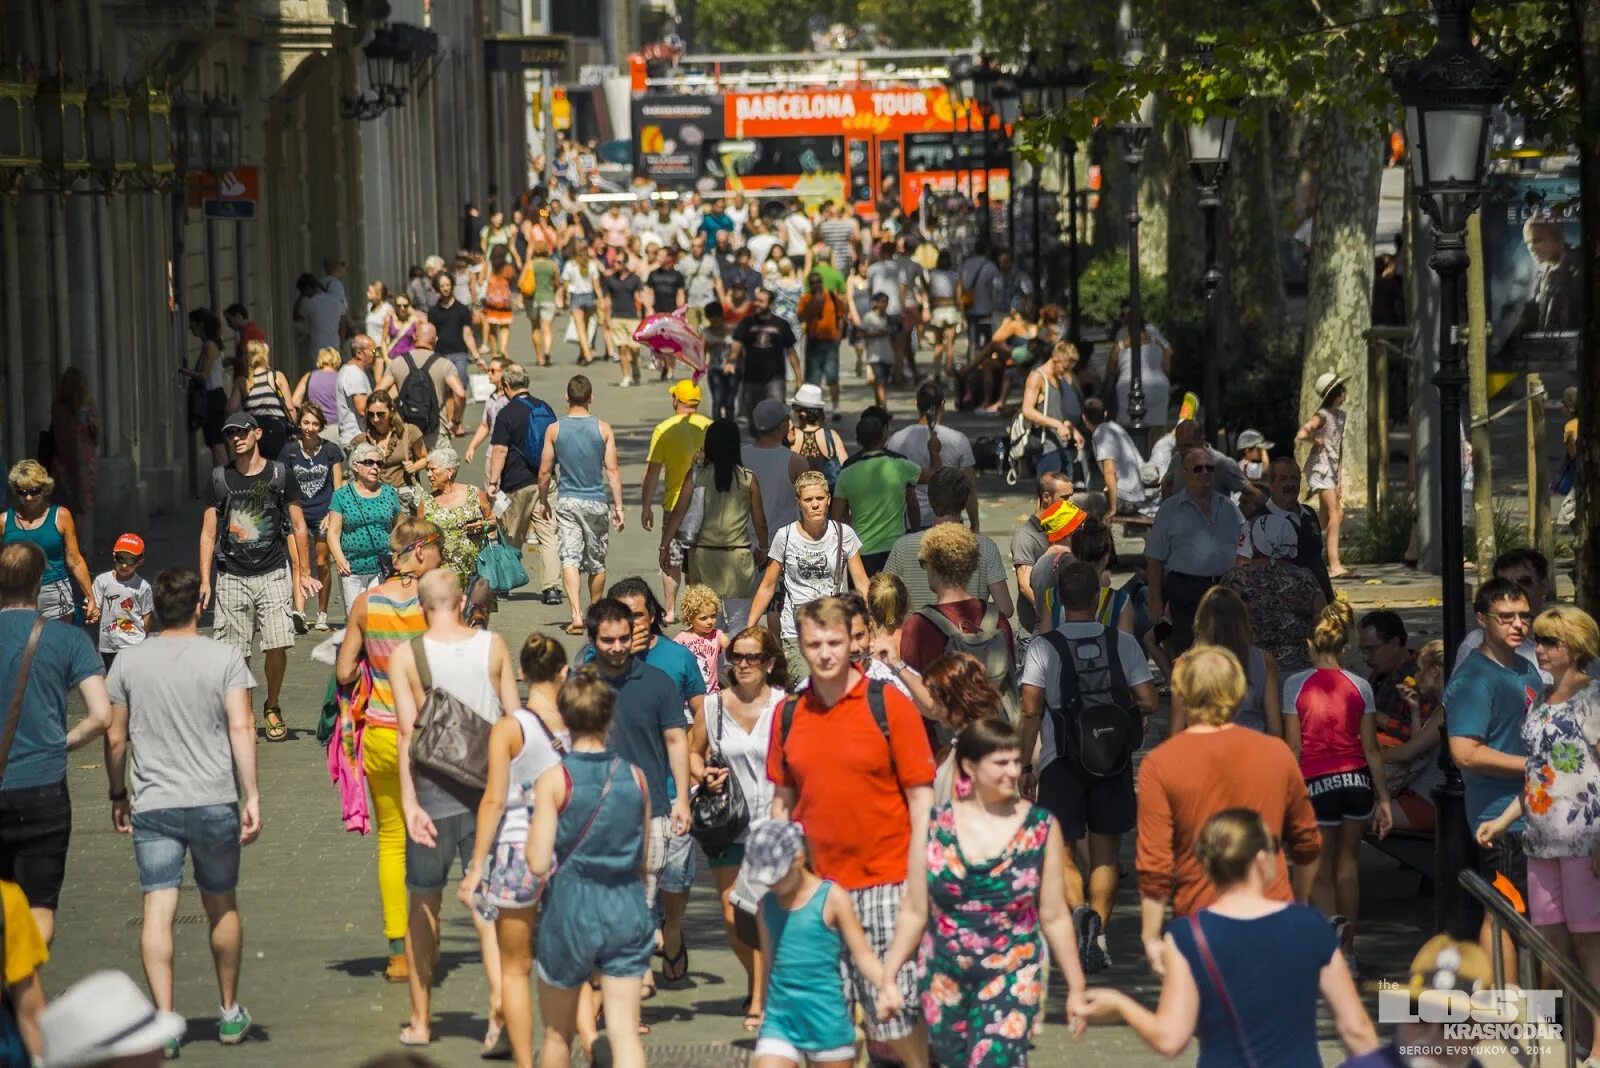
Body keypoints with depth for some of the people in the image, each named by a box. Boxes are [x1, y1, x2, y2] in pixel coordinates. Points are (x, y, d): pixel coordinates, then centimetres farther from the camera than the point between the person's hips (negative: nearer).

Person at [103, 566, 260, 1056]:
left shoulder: (129, 662, 3)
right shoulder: (224, 658, -3)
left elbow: (115, 738, 6)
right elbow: (241, 728, -11)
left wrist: (118, 795, 19)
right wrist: (252, 795, -10)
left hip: (152, 806, 0)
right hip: (215, 803, 0)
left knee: (158, 910, -4)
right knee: (222, 906, 16)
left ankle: (164, 1019, -15)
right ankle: (230, 1013, 28)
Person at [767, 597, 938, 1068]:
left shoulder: (889, 705, -4)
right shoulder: (789, 714, 7)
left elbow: (921, 797, -4)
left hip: (883, 882, -4)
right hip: (815, 883, 4)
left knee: (894, 1003, -3)